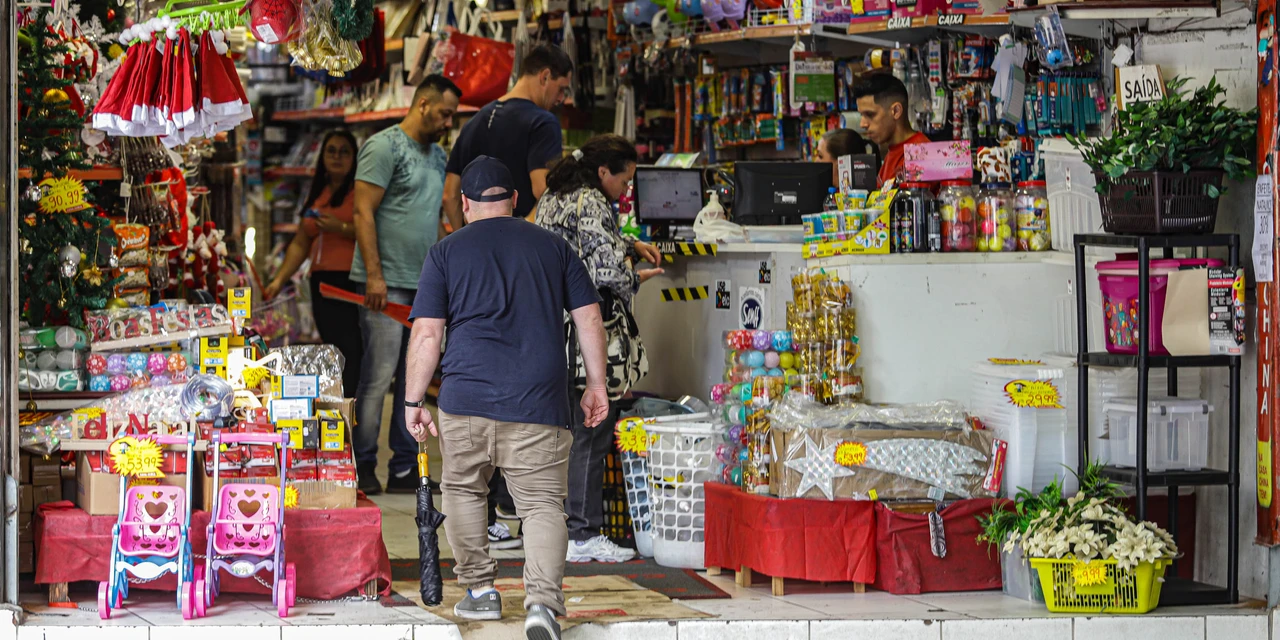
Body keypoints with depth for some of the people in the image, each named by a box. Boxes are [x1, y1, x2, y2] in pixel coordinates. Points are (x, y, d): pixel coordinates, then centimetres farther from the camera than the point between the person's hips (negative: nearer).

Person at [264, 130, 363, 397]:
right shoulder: (316, 195, 21)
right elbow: (300, 244, 22)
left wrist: (342, 228, -17)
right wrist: (279, 280, 14)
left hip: (353, 282, -7)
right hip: (322, 283, 8)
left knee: (351, 353, -14)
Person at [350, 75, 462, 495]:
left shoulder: (438, 155, 18)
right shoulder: (385, 147, -7)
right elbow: (363, 212, -12)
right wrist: (374, 275, -17)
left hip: (424, 286, 8)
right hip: (386, 285, -8)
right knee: (378, 378, -7)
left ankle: (405, 469, 12)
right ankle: (362, 468, 0)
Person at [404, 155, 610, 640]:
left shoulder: (446, 252, 7)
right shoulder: (554, 246, 12)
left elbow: (426, 335, 2)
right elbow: (588, 318, 10)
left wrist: (413, 402, 7)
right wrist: (596, 384, 17)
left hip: (465, 399, 0)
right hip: (539, 402, 0)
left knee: (463, 491, 20)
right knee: (543, 502, -1)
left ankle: (480, 590, 21)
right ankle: (542, 600, -19)